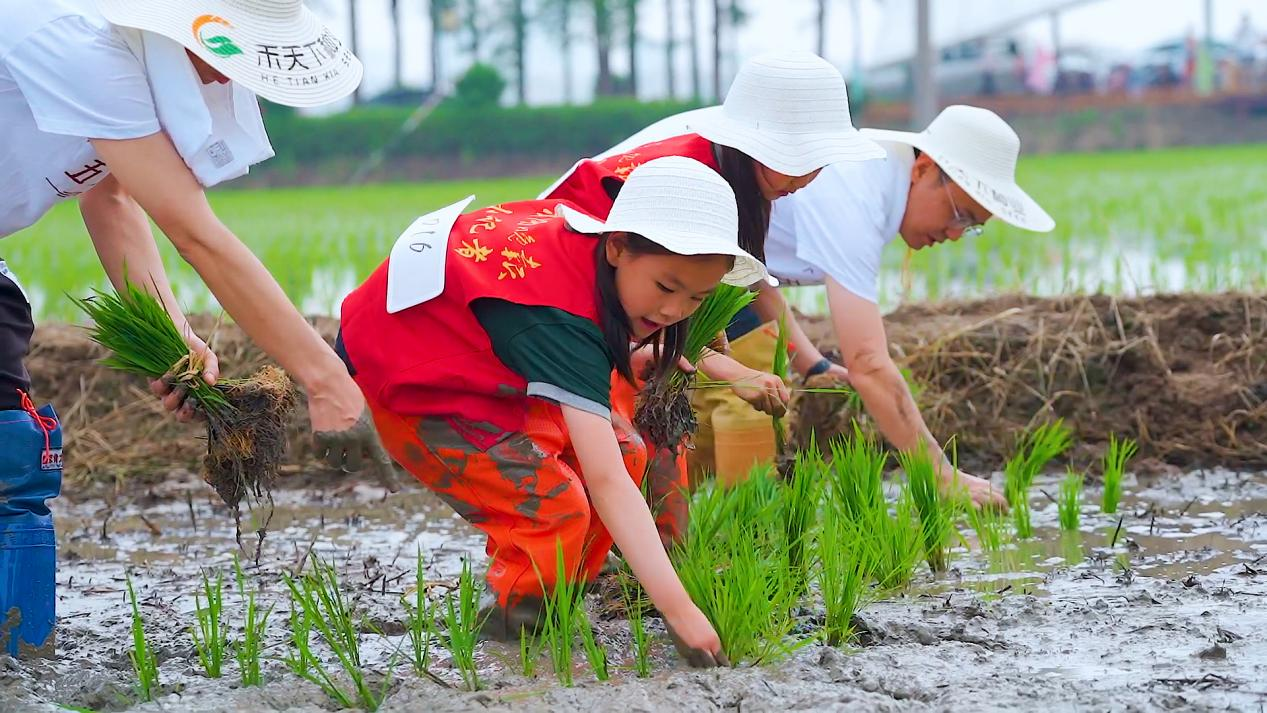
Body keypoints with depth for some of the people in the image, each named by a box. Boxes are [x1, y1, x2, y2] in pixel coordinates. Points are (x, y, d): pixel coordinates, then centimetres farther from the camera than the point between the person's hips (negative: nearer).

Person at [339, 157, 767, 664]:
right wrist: (678, 609, -48)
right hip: (407, 384, -9)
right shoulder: (562, 321, -38)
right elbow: (605, 484, -43)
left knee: (625, 452, -1)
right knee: (554, 507, -25)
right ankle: (516, 617, 0)